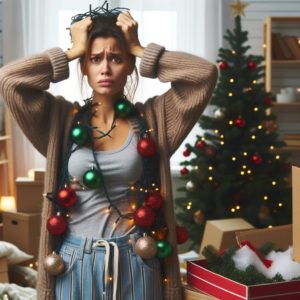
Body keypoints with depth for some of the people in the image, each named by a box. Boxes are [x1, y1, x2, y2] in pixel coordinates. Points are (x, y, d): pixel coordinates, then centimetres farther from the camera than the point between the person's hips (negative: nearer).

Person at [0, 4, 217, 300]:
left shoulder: (154, 117, 1)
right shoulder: (61, 119, 1)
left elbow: (205, 73, -8)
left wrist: (140, 50, -5)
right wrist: (73, 51, -5)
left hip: (135, 261, 0)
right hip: (76, 261, 0)